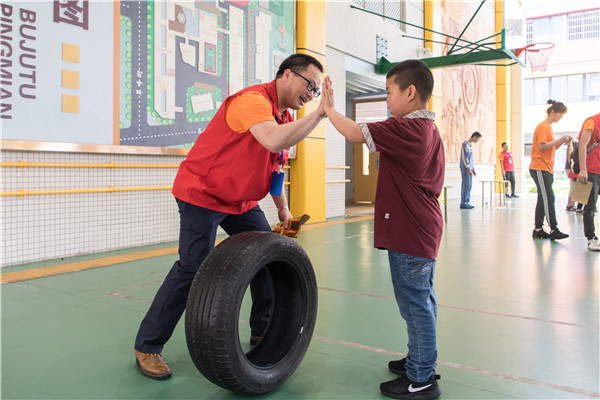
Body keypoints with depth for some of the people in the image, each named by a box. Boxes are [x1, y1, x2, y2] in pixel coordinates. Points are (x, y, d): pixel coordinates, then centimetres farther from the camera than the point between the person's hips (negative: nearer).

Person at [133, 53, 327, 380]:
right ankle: (147, 346, 6)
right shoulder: (253, 100, -22)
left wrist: (283, 208, 19)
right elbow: (274, 141, -42)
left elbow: (273, 166, 18)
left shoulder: (284, 116, 9)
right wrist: (320, 113, -33)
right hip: (202, 193, -9)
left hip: (241, 200, 9)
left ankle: (263, 330, 23)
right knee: (192, 270, -11)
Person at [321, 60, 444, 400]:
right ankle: (421, 360, 36)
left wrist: (329, 108, -5)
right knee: (422, 301, 20)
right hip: (425, 231, 11)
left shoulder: (404, 129, -19)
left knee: (415, 304, 0)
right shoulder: (431, 129, 14)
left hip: (409, 235, -11)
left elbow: (356, 133, -20)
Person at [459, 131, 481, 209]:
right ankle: (463, 203, -7)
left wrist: (473, 168, 20)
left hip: (469, 168, 9)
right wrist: (468, 168, -21)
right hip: (465, 168, -9)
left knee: (469, 185, 8)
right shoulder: (465, 144, -10)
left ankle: (466, 202, 11)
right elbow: (464, 157, -17)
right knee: (466, 184, -9)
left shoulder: (470, 145, 18)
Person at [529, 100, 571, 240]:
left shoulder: (549, 127, 21)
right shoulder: (543, 126, -9)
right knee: (549, 198, -11)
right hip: (539, 168, -10)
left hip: (547, 169, 10)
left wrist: (562, 142, 8)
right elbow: (542, 146, -18)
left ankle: (538, 230, 9)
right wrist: (559, 140, -17)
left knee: (543, 199, 7)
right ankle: (554, 230, -10)